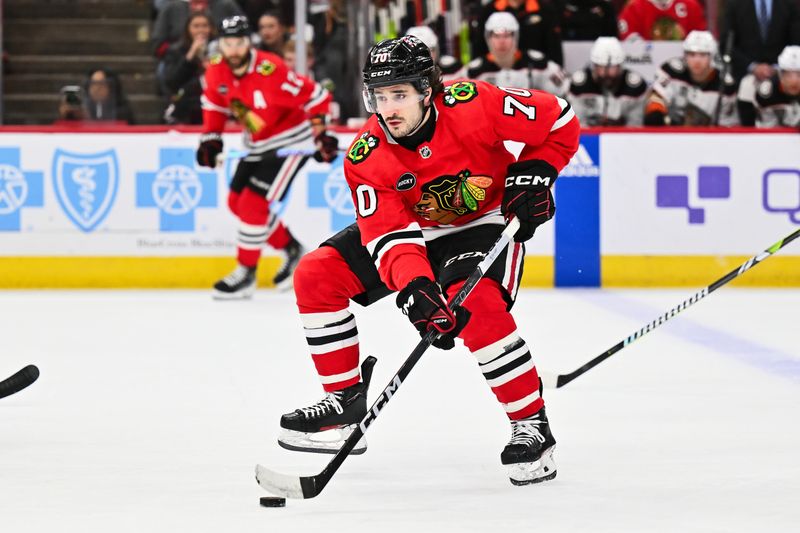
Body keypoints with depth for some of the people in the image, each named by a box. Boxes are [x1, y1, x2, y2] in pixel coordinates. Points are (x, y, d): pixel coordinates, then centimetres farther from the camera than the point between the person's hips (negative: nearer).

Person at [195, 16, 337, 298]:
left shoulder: (271, 71, -30)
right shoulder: (216, 71, -10)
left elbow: (315, 96, -24)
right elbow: (215, 103, 11)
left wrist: (321, 133, -25)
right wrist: (210, 138, 6)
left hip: (289, 142, -8)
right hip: (257, 144, 8)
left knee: (254, 202, -15)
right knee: (237, 201, 11)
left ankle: (246, 274, -4)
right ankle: (291, 249, 28)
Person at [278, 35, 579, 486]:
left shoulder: (472, 105, -28)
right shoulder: (366, 157, -20)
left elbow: (560, 119, -15)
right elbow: (388, 235, -28)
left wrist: (534, 174, -22)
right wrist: (413, 287, -45)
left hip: (486, 222, -5)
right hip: (415, 229, 5)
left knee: (475, 306, -33)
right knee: (316, 276, -7)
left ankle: (533, 425, -18)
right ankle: (346, 402, 5)